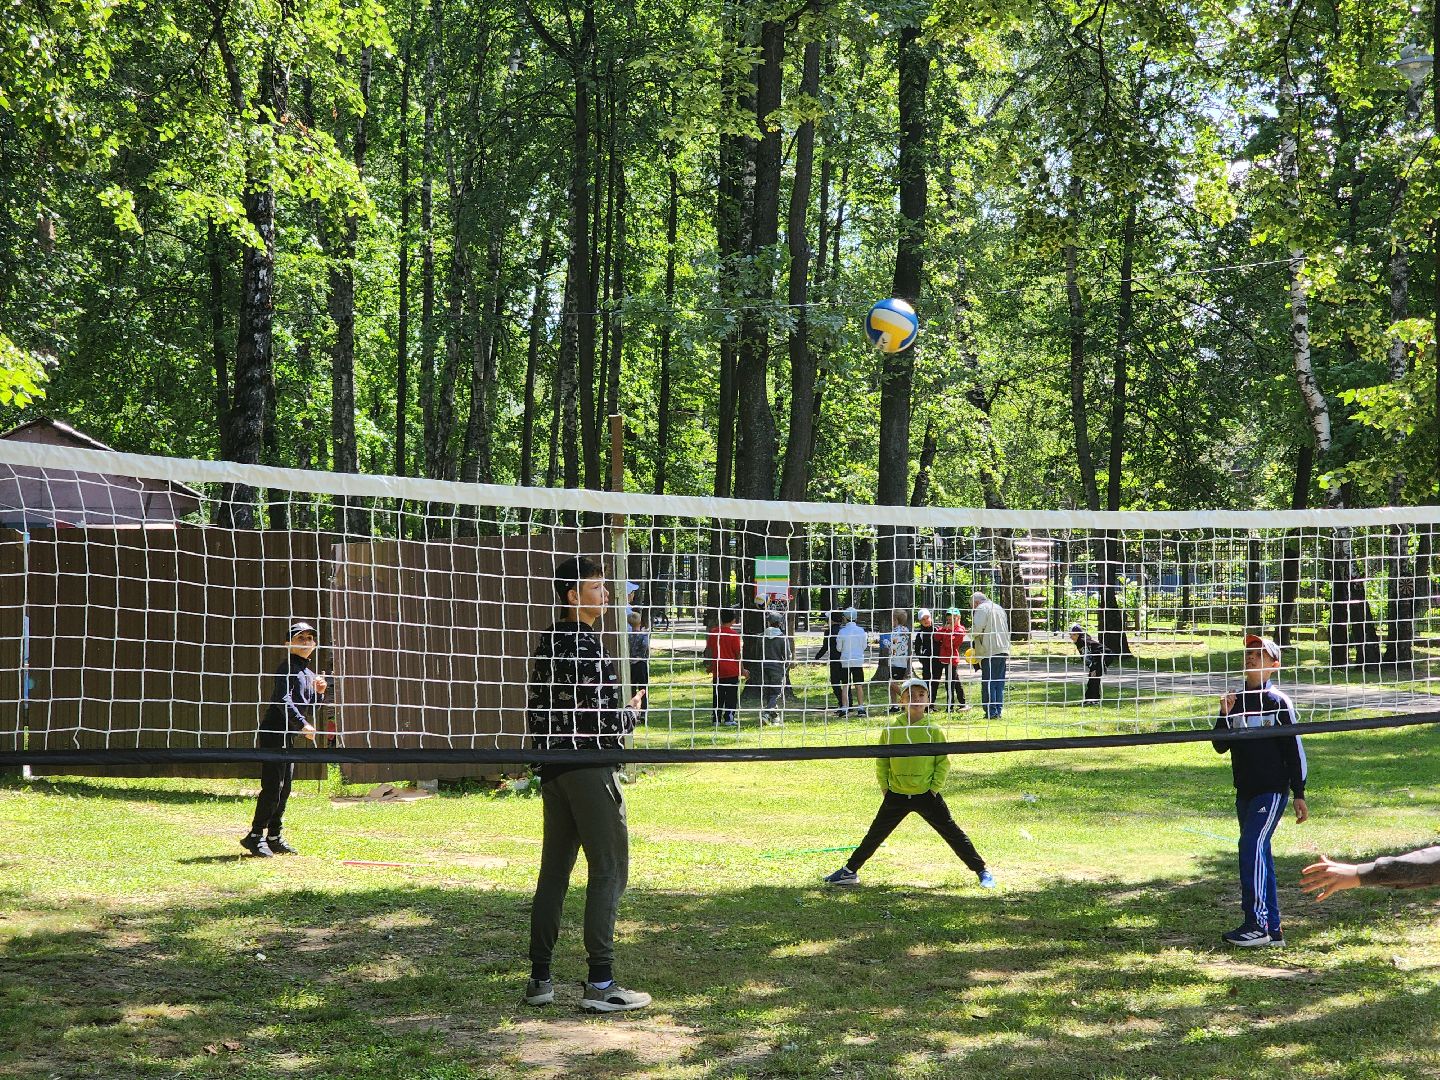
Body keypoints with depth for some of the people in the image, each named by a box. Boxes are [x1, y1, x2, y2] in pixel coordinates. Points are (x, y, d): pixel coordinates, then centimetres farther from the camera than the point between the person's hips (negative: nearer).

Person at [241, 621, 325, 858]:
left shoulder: (309, 674, 17)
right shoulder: (287, 668, -11)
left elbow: (307, 708, 22)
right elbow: (283, 700, -24)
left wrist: (318, 693, 4)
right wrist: (302, 724, -31)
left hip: (288, 736, 10)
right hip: (273, 733, -10)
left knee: (285, 788, 11)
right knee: (273, 786, -13)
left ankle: (274, 837, 18)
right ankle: (255, 836, -9)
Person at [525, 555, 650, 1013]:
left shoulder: (546, 643, 12)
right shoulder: (588, 647, -15)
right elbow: (607, 721, -18)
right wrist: (633, 710, 0)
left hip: (553, 769, 9)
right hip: (591, 768, -9)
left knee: (554, 870, 12)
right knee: (608, 869, -4)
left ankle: (539, 978, 14)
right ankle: (600, 982, -5)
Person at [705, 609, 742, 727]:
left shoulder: (713, 632, 1)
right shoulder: (734, 634, -11)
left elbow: (709, 651, 6)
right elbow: (738, 653, -8)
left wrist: (710, 666, 18)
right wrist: (741, 669, 2)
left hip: (717, 670, 4)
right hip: (732, 670, -3)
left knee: (718, 696, 10)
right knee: (731, 696, 4)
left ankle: (717, 719, 9)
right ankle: (729, 719, 1)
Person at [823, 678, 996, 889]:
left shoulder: (934, 730, -6)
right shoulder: (891, 729, -2)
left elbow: (944, 762, -1)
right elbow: (881, 760, 7)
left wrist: (935, 788, -6)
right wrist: (884, 786, 3)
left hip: (926, 795, -2)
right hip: (896, 796, 2)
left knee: (953, 833, 0)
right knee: (875, 835, 10)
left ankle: (982, 871, 9)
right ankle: (850, 871, 23)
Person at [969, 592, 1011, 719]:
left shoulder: (982, 608, -5)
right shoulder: (999, 608, 22)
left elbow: (977, 628, -15)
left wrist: (970, 634, 6)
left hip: (990, 651, -8)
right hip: (1003, 650, 8)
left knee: (988, 683, -4)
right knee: (999, 683, 10)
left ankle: (991, 712, -7)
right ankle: (999, 710, 9)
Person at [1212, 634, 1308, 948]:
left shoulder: (1279, 703, -5)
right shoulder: (1235, 701, 9)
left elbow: (1294, 749, -3)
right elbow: (1221, 747, 6)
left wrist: (1299, 794, -6)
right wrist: (1225, 717, -11)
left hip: (1273, 789, -6)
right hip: (1245, 791, 6)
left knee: (1252, 845, -19)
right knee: (1259, 854, 8)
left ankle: (1256, 923, -18)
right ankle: (1272, 928, 13)